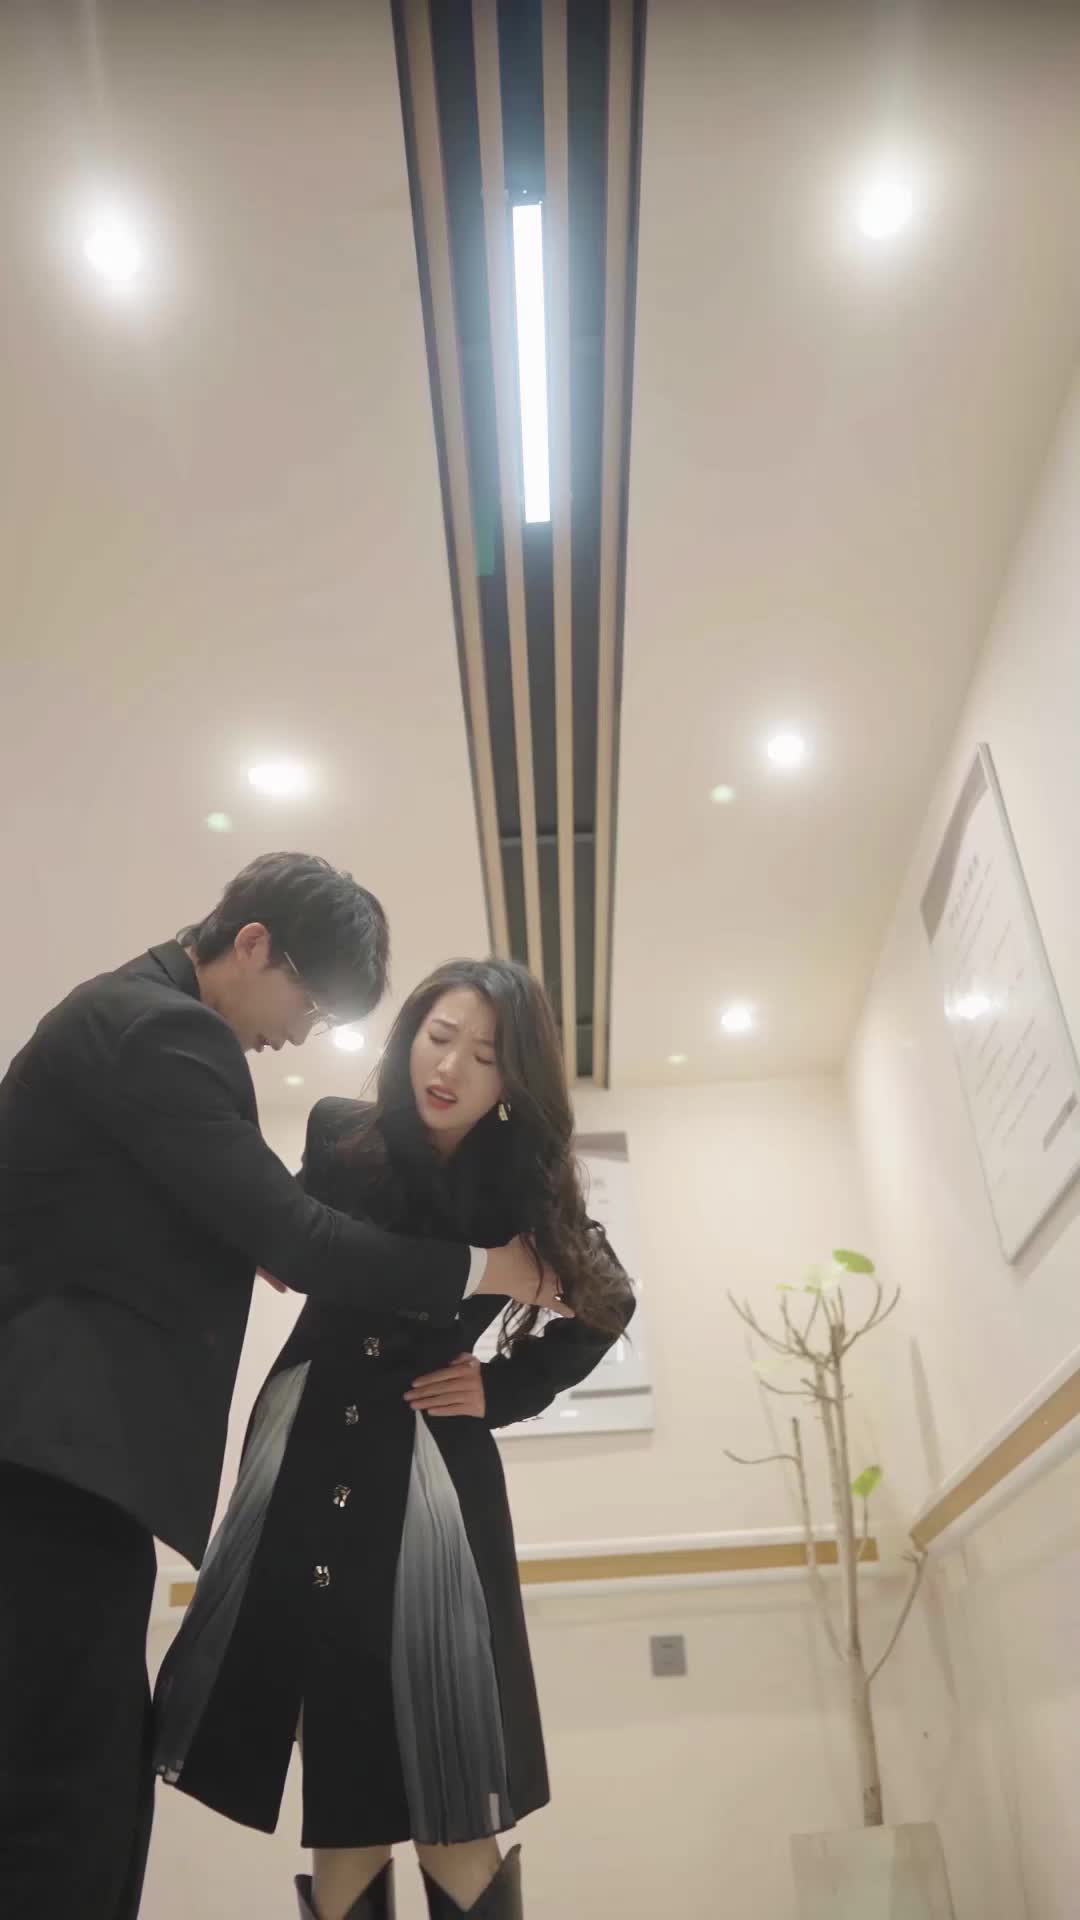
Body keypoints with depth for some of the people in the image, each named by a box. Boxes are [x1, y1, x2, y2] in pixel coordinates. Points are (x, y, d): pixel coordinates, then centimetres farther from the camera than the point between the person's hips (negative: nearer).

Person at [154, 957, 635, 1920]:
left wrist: (506, 1386, 3)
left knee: (453, 1805, -4)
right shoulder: (338, 1137, -2)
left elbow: (609, 1303, 12)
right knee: (339, 1800, 4)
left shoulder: (524, 1181, -3)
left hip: (432, 1473, -1)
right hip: (308, 1459, 1)